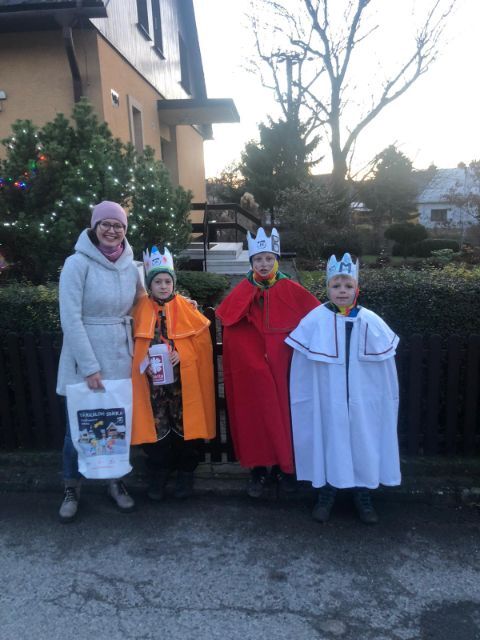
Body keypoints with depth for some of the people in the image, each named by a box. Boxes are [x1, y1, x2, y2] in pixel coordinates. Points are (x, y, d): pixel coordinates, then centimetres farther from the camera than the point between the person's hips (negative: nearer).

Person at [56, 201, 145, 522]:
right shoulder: (78, 263, -11)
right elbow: (71, 319, -15)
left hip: (120, 358, 4)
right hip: (84, 359, -4)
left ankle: (116, 481, 32)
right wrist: (90, 367, -17)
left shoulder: (131, 267, 4)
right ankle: (72, 488, 28)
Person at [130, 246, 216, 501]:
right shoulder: (141, 310, 2)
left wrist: (182, 356, -15)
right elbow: (132, 344, 6)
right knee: (156, 426, 7)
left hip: (182, 380, -1)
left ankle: (185, 472, 25)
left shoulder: (186, 308, -2)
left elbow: (201, 341, 0)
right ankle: (158, 473, 25)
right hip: (153, 380, 1)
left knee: (184, 424, 7)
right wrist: (144, 364, -10)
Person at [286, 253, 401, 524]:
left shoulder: (371, 322, -6)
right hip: (327, 400, -1)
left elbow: (385, 365, 3)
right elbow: (302, 366, -3)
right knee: (329, 443, 10)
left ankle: (363, 495, 33)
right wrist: (303, 397, 0)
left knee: (362, 444, 12)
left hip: (363, 400, 1)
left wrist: (387, 399, 6)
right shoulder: (315, 320, -10)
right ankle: (327, 494, 31)